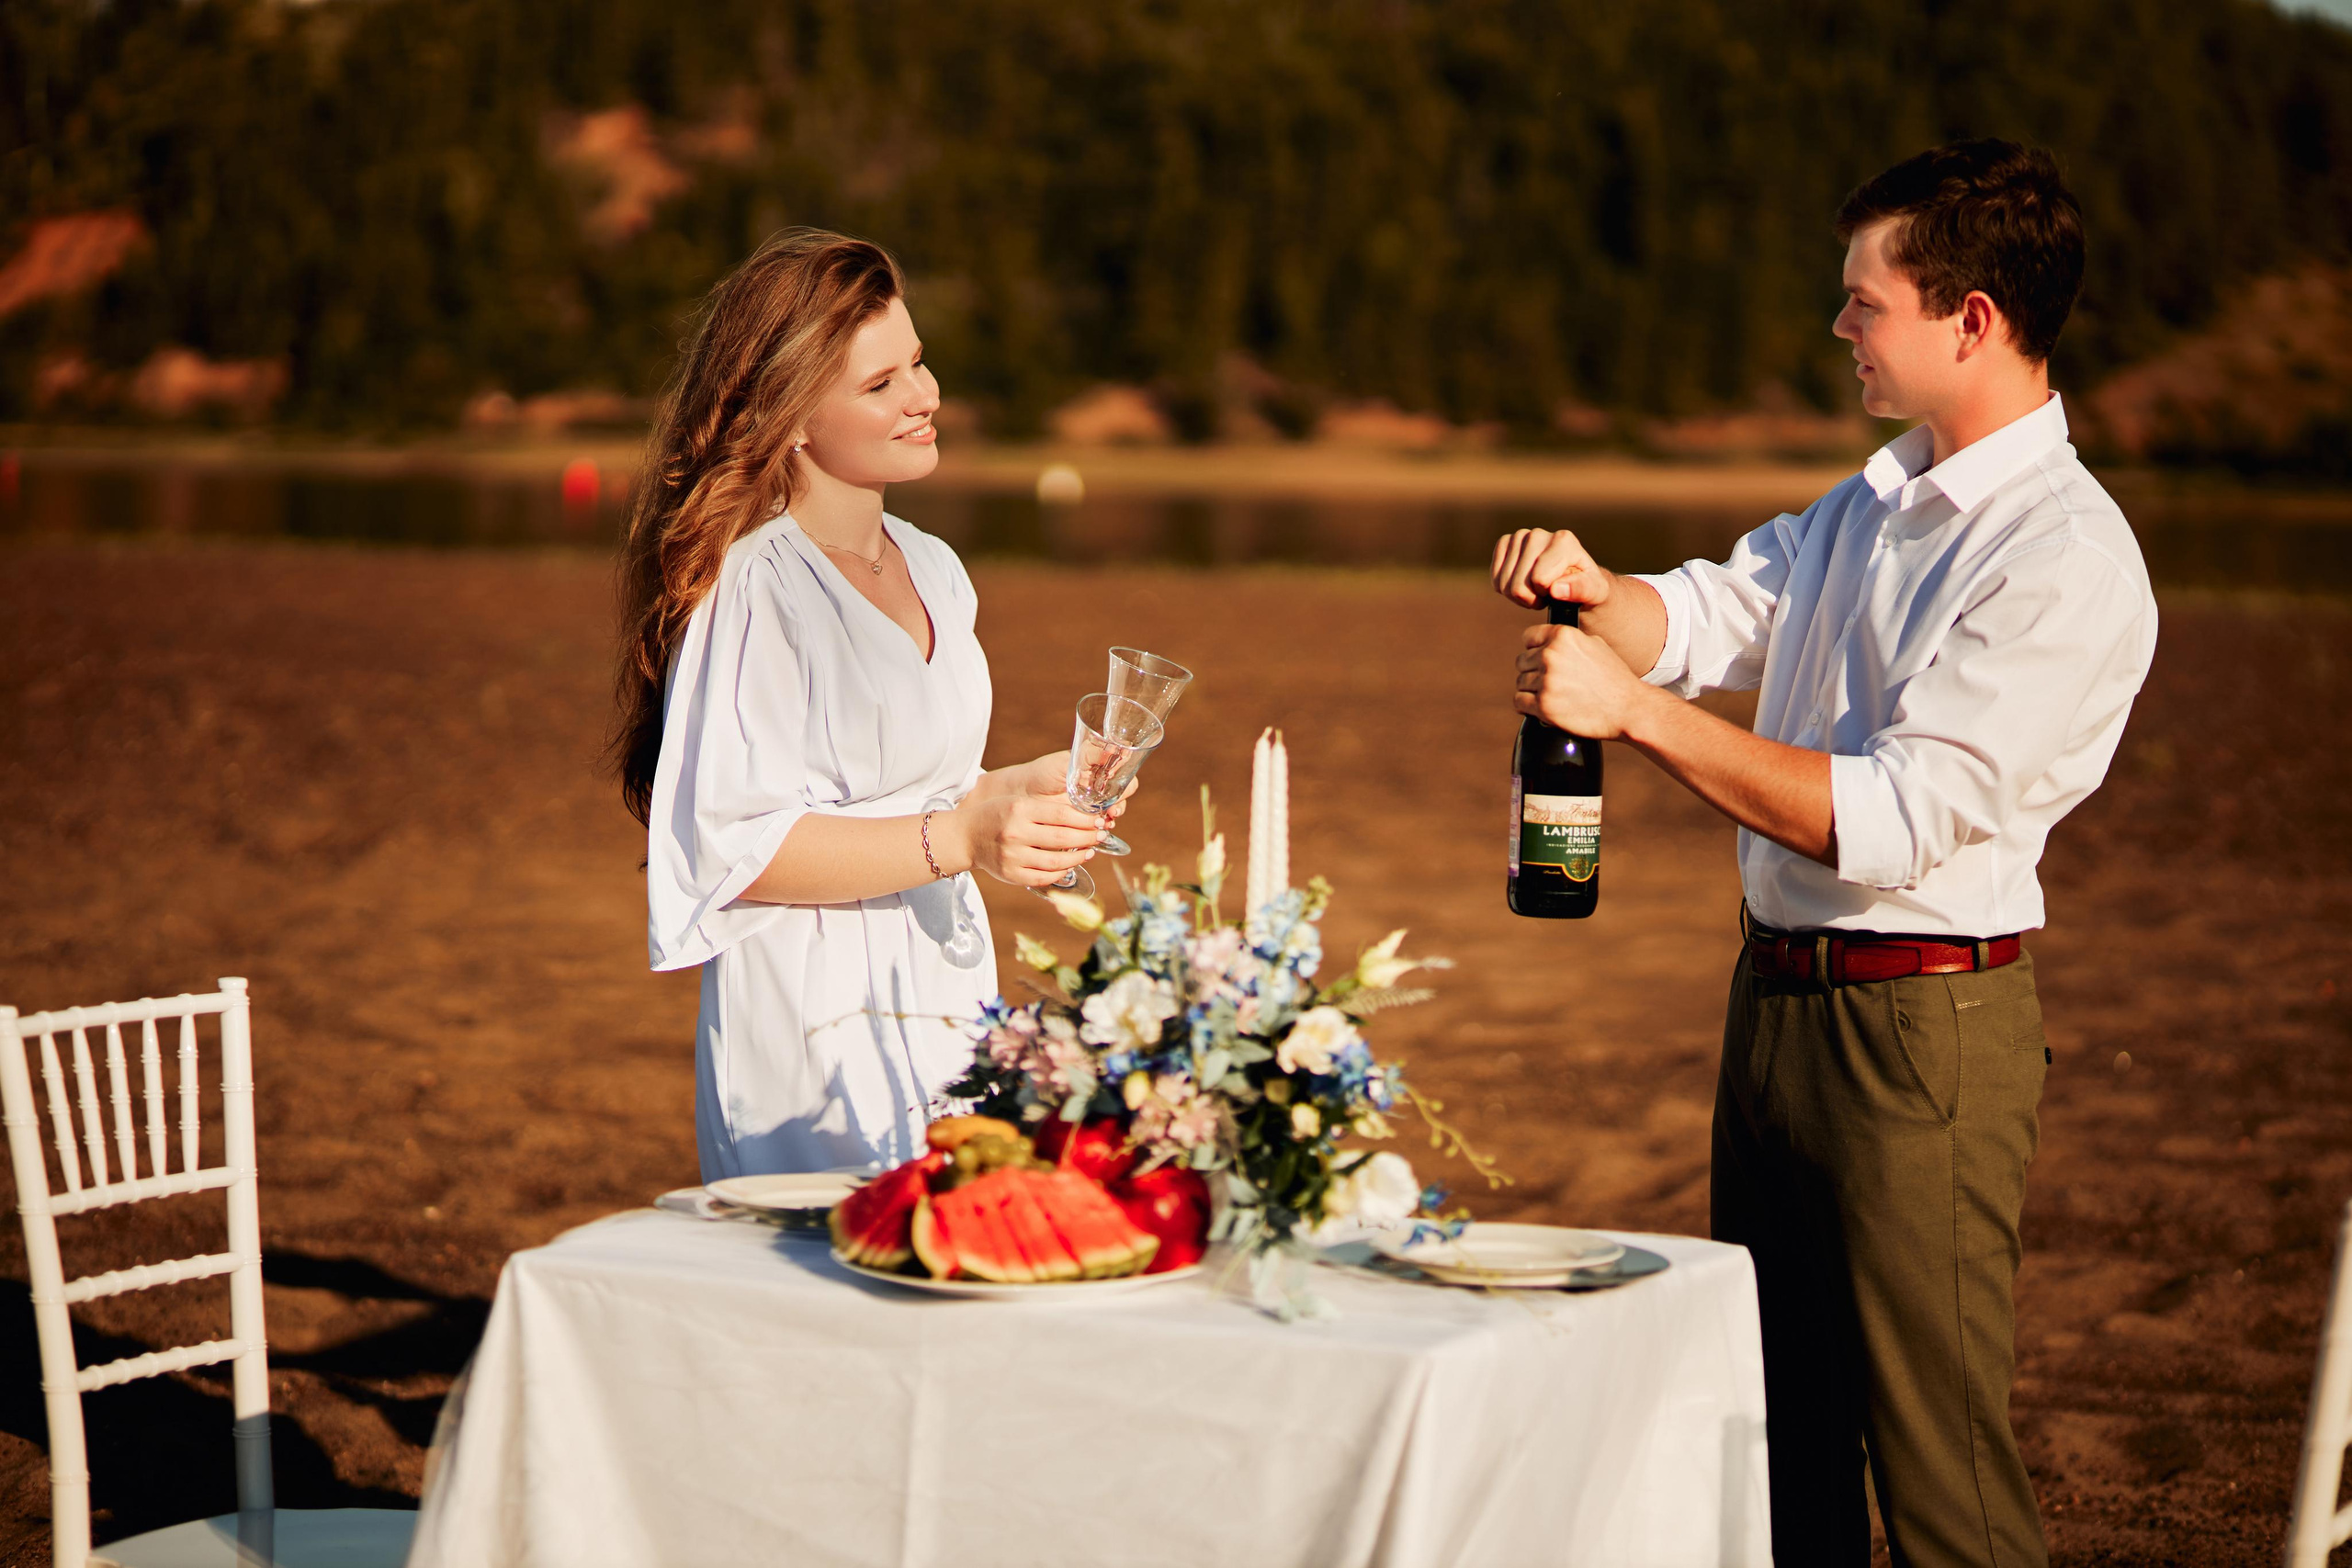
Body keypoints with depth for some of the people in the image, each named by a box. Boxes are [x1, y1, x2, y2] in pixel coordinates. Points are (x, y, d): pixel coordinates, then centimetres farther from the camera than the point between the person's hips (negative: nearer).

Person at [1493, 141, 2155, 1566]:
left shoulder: (2068, 563, -18)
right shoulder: (1877, 503, 12)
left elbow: (1889, 822, -24)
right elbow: (1709, 615, 12)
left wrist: (1635, 706, -24)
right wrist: (1595, 591, -11)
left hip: (1920, 1030, -9)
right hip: (1780, 1000, 9)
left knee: (1937, 1452, -2)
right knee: (1777, 1430, 17)